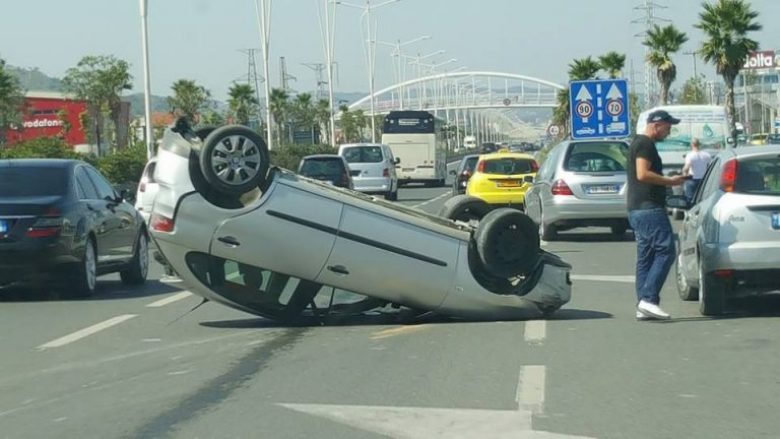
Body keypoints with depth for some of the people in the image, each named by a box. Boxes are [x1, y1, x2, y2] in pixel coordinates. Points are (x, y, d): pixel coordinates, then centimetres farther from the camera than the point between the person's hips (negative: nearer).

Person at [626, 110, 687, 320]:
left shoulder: (639, 143, 22)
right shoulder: (645, 144, -10)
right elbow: (643, 174, -21)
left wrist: (667, 181, 21)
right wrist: (670, 181, -14)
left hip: (637, 209, 11)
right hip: (649, 208, -11)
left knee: (645, 258, 8)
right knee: (665, 251, -13)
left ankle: (643, 306, 7)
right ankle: (648, 299, -19)